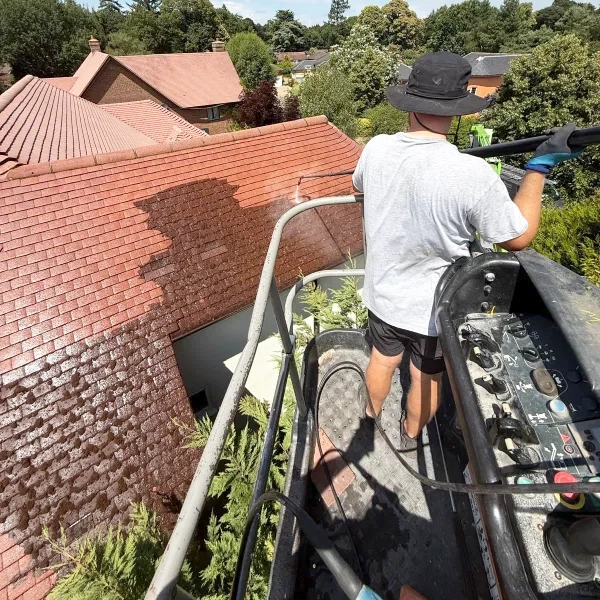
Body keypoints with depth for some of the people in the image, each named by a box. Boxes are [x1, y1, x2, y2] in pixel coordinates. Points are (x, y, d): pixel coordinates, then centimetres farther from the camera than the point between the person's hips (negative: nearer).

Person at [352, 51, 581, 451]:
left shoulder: (376, 149, -14)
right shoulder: (472, 174, -28)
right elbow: (518, 238, -12)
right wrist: (540, 166, -5)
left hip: (383, 295, 4)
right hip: (435, 308, -3)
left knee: (383, 361, 29)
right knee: (428, 379, 23)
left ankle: (371, 414, 57)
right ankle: (410, 435, 51)